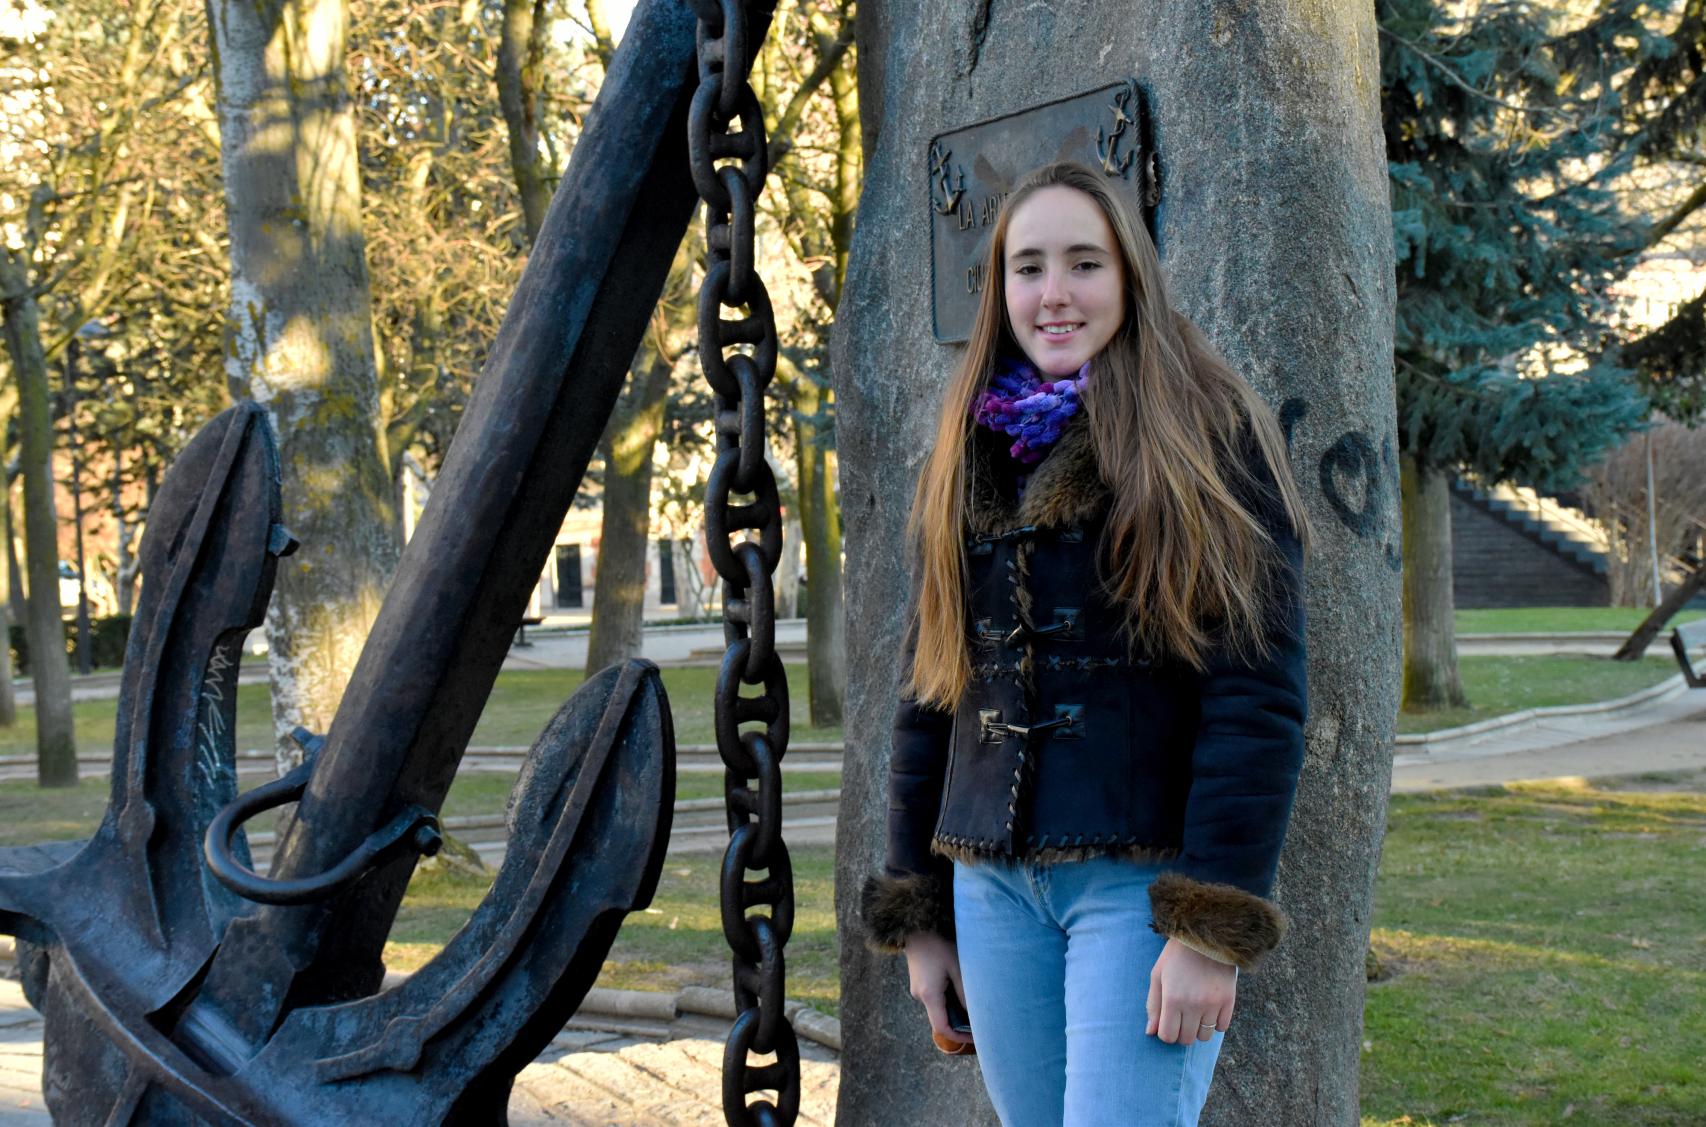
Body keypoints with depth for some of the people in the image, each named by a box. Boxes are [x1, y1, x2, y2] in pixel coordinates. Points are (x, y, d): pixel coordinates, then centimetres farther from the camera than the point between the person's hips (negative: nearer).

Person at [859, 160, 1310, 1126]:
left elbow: (1258, 696, -10)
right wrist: (919, 918, 14)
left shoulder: (1208, 438, -3)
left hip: (1143, 875, -5)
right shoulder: (970, 462, 13)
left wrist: (1216, 929, -16)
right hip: (993, 883, 5)